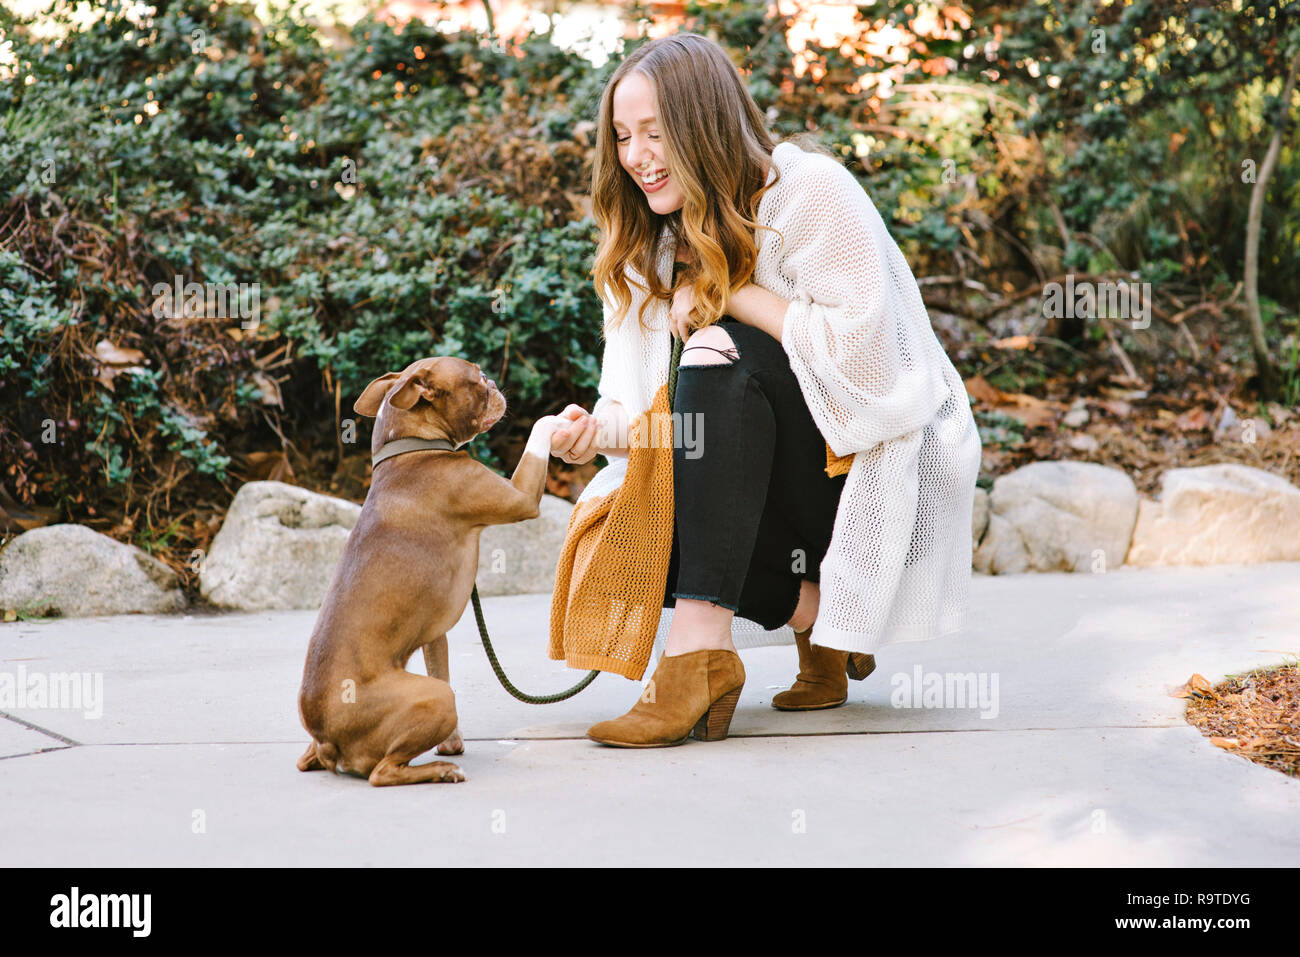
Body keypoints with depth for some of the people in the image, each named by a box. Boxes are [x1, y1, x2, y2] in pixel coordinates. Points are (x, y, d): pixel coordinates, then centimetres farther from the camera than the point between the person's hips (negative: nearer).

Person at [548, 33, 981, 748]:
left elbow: (864, 352, -22)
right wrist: (598, 433, -26)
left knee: (721, 354, -31)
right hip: (774, 484, 6)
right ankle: (807, 601, 0)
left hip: (883, 459, -6)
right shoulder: (654, 242, 4)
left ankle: (701, 653, -39)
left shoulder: (811, 191, -15)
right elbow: (644, 403, -4)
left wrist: (735, 296, -20)